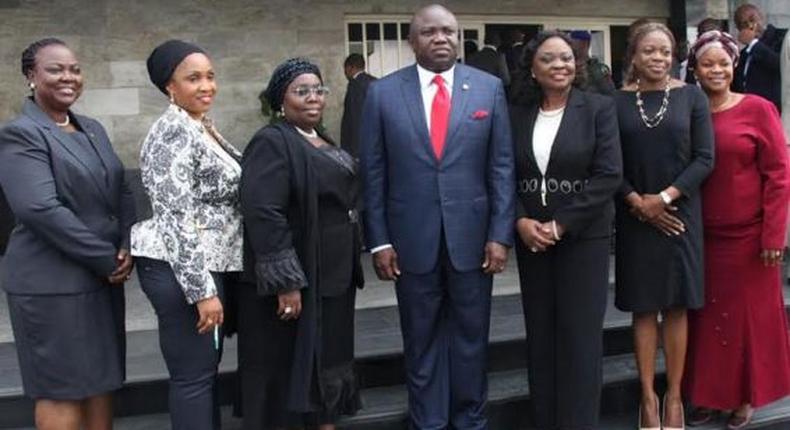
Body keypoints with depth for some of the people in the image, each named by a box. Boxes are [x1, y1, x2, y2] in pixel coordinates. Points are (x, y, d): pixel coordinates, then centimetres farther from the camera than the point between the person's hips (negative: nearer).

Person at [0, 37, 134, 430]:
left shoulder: (93, 129, 13)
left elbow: (121, 192, 12)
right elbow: (40, 208, -21)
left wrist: (126, 249, -6)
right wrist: (108, 259, -17)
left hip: (103, 277, 7)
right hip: (52, 283, -7)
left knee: (100, 380, 14)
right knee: (61, 389, 4)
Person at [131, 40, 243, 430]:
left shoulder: (202, 127, 13)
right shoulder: (173, 132, -16)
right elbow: (176, 219, -22)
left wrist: (211, 279, 17)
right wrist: (202, 289, -24)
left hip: (208, 264, 10)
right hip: (181, 269, -10)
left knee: (207, 365, 18)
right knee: (194, 375, 0)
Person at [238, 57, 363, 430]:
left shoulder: (323, 142, 13)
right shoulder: (272, 142, -14)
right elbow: (263, 213, -24)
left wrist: (350, 270, 19)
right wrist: (286, 282, -27)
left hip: (332, 278, 9)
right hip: (295, 281, -9)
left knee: (327, 363, 16)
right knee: (289, 369, 4)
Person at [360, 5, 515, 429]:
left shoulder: (489, 88, 1)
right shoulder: (383, 92, 0)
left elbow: (502, 166, 0)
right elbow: (373, 173, 0)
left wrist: (500, 234, -5)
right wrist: (378, 240, -4)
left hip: (472, 235, 1)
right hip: (412, 239, 0)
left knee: (471, 337, 12)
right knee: (422, 341, 11)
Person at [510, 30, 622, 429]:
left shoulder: (599, 108, -3)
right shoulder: (518, 115, 7)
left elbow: (608, 174, -10)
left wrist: (561, 225, -14)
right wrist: (520, 221, -10)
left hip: (583, 236, -3)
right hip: (531, 238, 3)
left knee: (579, 335, 0)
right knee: (539, 336, 8)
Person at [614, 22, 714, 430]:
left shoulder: (691, 96, 2)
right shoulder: (617, 101, 0)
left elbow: (705, 159, -3)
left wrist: (665, 197, -13)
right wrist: (638, 202, -12)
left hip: (680, 214, 0)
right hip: (635, 217, 0)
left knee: (677, 307, 5)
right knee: (644, 308, 6)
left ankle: (674, 396, 16)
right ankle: (648, 396, 15)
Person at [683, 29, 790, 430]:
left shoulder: (758, 109, -7)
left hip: (748, 236, -3)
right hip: (701, 236, 3)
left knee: (748, 314, 9)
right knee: (705, 316, 12)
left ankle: (746, 396, 25)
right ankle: (708, 394, 27)